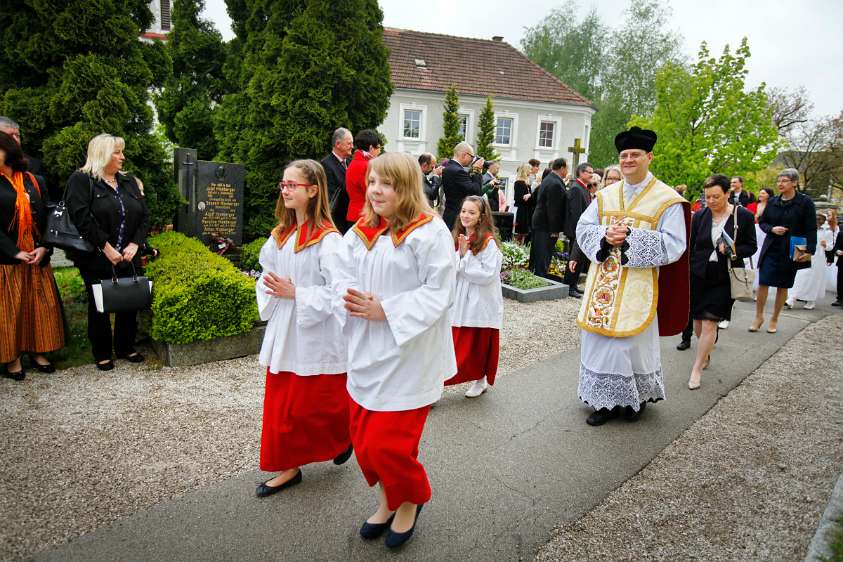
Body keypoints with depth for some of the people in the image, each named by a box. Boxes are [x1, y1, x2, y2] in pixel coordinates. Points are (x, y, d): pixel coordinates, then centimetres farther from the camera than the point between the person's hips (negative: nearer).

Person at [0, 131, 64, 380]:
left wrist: (44, 247, -7)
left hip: (37, 256, 3)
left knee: (41, 304, 6)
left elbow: (47, 217, 6)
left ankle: (37, 352, 18)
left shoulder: (33, 181, 8)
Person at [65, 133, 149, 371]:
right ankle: (102, 354, 18)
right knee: (99, 306, 6)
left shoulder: (130, 181, 12)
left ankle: (126, 348, 25)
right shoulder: (81, 180, -5)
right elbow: (82, 219, -15)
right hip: (97, 259, -5)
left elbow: (144, 216, 8)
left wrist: (134, 244, -5)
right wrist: (106, 247, -18)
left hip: (128, 257, 5)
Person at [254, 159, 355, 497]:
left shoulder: (328, 239, -17)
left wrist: (296, 293, -19)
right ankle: (288, 467, 28)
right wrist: (270, 292, -6)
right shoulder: (280, 234, 7)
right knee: (280, 405, 13)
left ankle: (343, 438, 35)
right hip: (283, 334, 7)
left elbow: (340, 290, -23)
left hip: (315, 336, -7)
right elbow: (266, 275, 15)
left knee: (313, 406, 4)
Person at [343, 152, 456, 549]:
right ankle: (389, 498, 40)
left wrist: (386, 311, -21)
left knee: (387, 443, -3)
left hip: (407, 356, -6)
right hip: (366, 352, 7)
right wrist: (349, 298, -7)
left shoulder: (430, 233, -14)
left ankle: (411, 499, 29)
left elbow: (437, 294, -17)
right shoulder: (360, 232, 6)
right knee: (363, 440, 14)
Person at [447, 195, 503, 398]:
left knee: (480, 344, 10)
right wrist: (459, 255, -12)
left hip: (480, 303, -5)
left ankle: (481, 380, 31)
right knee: (459, 342, 8)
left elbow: (488, 274, -20)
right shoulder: (457, 238, 6)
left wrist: (465, 258, -18)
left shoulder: (488, 242, -13)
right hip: (459, 301, 5)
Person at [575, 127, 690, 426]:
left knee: (632, 341, 3)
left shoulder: (667, 200, -5)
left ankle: (636, 398, 25)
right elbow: (583, 228, 6)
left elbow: (673, 245, -11)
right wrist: (605, 237, -15)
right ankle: (606, 400, 23)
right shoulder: (605, 195, 9)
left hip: (638, 285, -4)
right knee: (601, 339, 8)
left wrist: (630, 237, -20)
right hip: (603, 283, 4)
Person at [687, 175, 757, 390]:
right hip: (698, 276, 3)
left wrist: (733, 251, -17)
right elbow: (690, 247, 7)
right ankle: (706, 355, 37)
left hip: (724, 279, -3)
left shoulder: (744, 216, -3)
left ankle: (697, 369, 6)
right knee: (698, 322, 10)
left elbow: (751, 246, 3)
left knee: (709, 323, -5)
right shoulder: (699, 216, 2)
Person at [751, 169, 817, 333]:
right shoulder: (772, 202, 4)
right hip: (771, 249, 2)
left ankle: (774, 319, 19)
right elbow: (762, 222, 12)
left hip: (791, 251, -2)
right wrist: (772, 229, -9)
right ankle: (758, 317, 9)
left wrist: (809, 250, -17)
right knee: (763, 283, -4)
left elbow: (811, 230, -7)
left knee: (783, 286, 7)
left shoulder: (805, 202, -6)